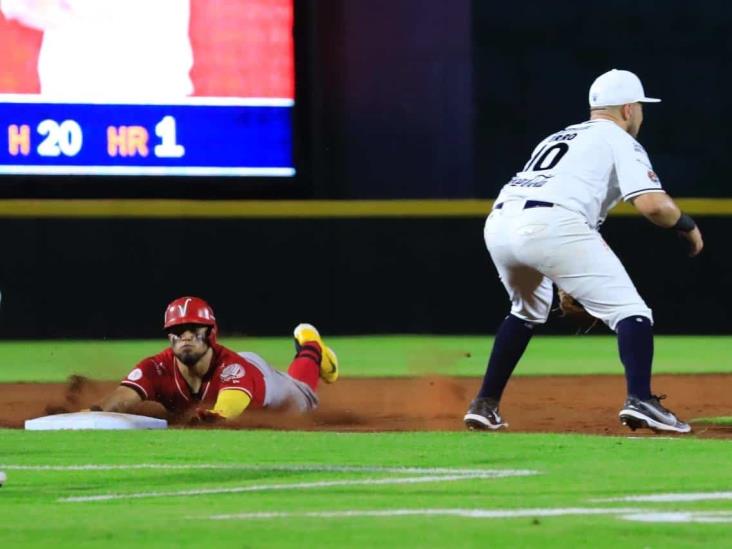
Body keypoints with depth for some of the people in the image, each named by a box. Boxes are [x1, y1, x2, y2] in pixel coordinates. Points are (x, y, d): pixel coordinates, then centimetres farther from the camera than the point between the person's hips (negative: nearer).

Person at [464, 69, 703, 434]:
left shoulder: (559, 138, 36)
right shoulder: (619, 140, 14)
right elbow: (652, 204, -2)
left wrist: (570, 282, 38)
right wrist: (688, 226, 17)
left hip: (498, 223, 7)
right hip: (551, 225, -7)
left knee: (528, 311, 33)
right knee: (629, 310, -3)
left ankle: (485, 404, 27)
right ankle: (640, 400, -24)